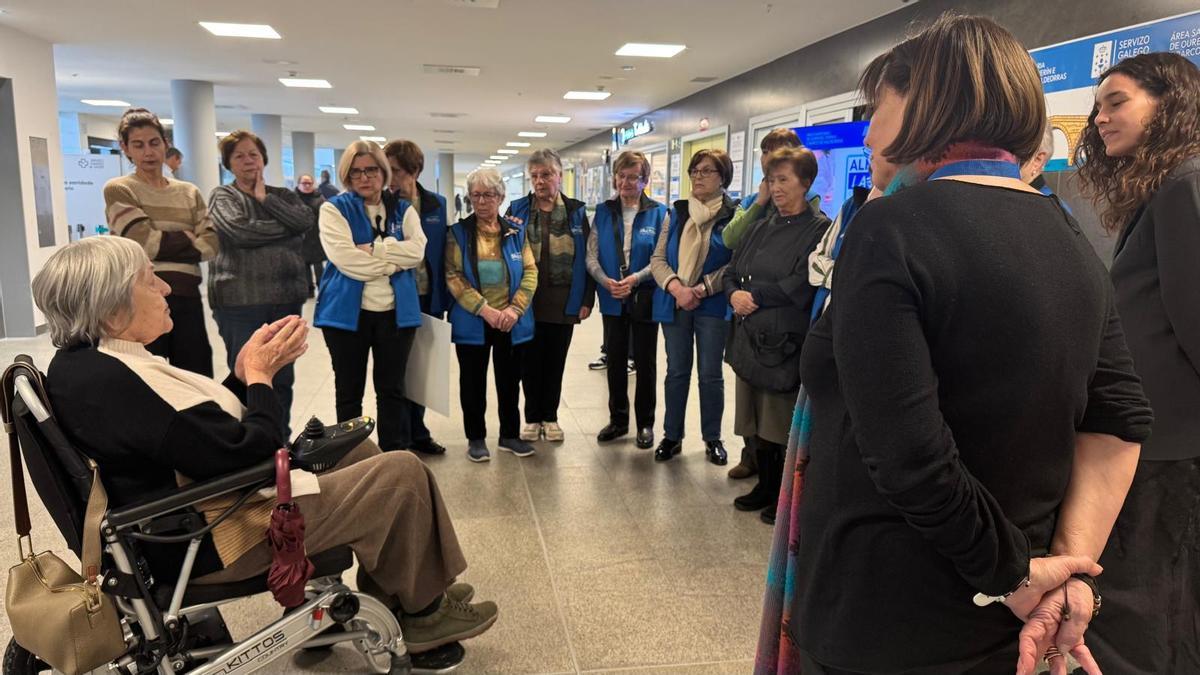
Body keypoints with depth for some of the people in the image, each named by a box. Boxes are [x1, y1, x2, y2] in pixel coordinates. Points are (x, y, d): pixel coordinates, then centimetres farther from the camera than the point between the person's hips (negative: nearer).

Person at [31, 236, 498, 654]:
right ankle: (423, 610, 14)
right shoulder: (110, 383, -28)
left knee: (356, 448, 19)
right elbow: (245, 456, -25)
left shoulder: (83, 364, 5)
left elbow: (206, 432, 10)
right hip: (211, 540, -11)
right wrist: (260, 375, -11)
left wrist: (247, 372, -3)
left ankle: (386, 600, 23)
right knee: (403, 475, -9)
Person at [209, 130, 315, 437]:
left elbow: (307, 221, -6)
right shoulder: (223, 197, 3)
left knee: (283, 377, 12)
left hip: (285, 299, 4)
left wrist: (266, 199, -7)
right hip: (240, 302, -4)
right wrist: (288, 228, -6)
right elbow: (241, 231, -17)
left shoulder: (282, 195, 15)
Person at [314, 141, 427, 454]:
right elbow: (344, 258, -15)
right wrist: (392, 263, -12)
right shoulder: (334, 209, 0)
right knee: (349, 391, 10)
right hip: (347, 311, -2)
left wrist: (371, 248, -16)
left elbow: (416, 250, -9)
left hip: (396, 311, 2)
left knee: (392, 389, 11)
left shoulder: (403, 209, 8)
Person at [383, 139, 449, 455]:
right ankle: (399, 441, 16)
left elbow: (443, 253, 4)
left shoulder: (437, 204, 2)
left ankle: (417, 433, 30)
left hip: (428, 298, 3)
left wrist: (444, 297, 2)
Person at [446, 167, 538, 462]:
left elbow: (530, 272, 0)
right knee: (473, 382, 8)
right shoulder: (458, 233, -1)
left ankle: (510, 435, 27)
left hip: (511, 322, 2)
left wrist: (514, 309, -14)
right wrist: (485, 310, -18)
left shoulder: (516, 232, 5)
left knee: (510, 381, 11)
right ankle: (476, 438, 23)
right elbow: (453, 276, -10)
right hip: (472, 322, -2)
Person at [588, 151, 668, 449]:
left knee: (645, 361, 7)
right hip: (612, 299, 3)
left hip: (645, 298, -3)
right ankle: (618, 420, 25)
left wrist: (635, 279, -21)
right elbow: (591, 256, 0)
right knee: (615, 360, 10)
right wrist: (606, 281, -17)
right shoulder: (603, 212, 5)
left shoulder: (658, 213, -4)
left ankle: (645, 423, 20)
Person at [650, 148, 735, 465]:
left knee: (710, 375, 4)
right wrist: (676, 287, -13)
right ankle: (672, 436, 21)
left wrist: (701, 290, -18)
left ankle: (712, 439, 18)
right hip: (674, 304, 3)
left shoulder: (734, 216, -4)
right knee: (676, 372, 10)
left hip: (713, 305, -3)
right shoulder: (677, 213, 9)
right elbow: (658, 258, 4)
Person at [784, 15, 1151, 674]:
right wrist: (1073, 562, -3)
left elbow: (907, 457, -28)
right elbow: (1120, 419, 2)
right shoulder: (1071, 238, 3)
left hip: (892, 621, -7)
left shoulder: (893, 227, -20)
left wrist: (1015, 575, -14)